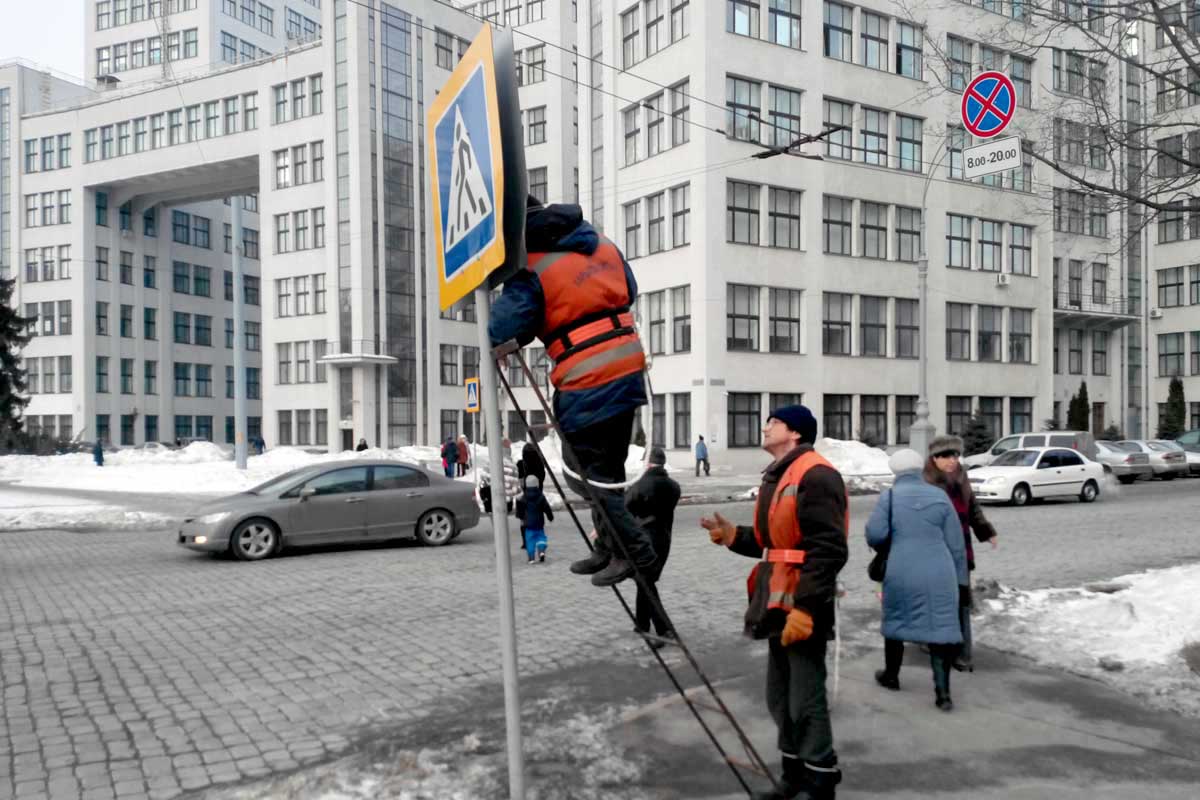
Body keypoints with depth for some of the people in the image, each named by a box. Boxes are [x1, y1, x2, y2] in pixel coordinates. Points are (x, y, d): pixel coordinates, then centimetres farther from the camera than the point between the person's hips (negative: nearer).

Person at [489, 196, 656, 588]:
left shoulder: (531, 272, -11)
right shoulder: (603, 244, 10)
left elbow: (502, 332, -17)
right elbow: (629, 292, 21)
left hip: (587, 383, -8)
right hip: (629, 369, 8)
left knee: (585, 472, 4)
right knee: (607, 468, 18)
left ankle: (633, 551, 6)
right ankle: (610, 549, 26)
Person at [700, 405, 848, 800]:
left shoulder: (815, 476, -15)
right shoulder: (776, 478, 17)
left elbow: (828, 550, -22)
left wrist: (805, 606, -26)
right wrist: (733, 535, 6)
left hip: (803, 606, -10)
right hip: (779, 603, 10)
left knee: (805, 702, -2)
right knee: (780, 699, 17)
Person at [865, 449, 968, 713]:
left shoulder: (889, 496, -2)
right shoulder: (940, 496, 5)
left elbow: (875, 535, -11)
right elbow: (956, 543, 6)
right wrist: (959, 578, 14)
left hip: (902, 573, -1)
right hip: (939, 574, 1)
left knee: (896, 621, 16)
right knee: (940, 627, 4)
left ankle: (891, 676, 32)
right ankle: (943, 692, -1)